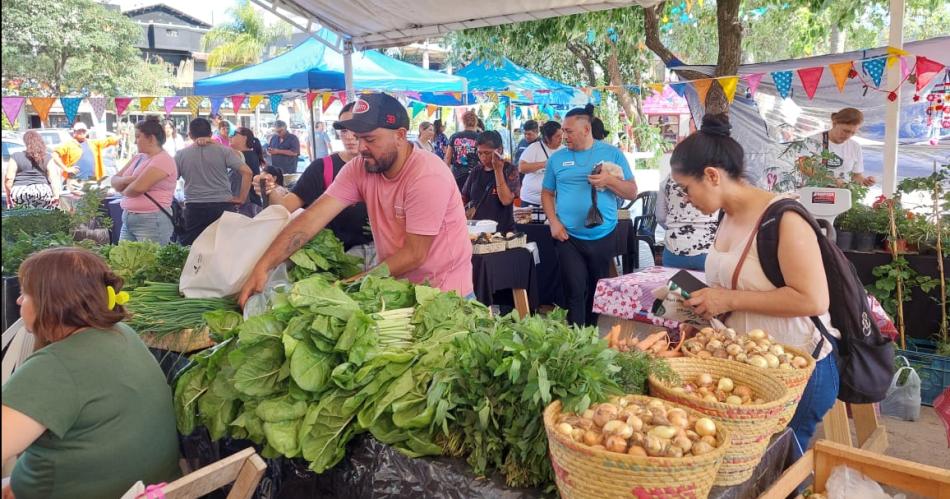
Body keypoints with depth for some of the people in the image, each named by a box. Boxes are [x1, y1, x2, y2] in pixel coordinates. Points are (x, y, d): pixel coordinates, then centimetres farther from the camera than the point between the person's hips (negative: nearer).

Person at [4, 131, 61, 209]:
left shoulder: (16, 157, 4)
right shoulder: (47, 157, 6)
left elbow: (9, 179, 1)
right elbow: (54, 178, -2)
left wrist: (9, 196, 9)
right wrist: (56, 195, -3)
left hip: (20, 194, -1)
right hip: (43, 193, 1)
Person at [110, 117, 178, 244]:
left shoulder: (163, 160, -11)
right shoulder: (137, 158, 16)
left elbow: (138, 188, -19)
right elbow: (114, 181, 13)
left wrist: (124, 190, 2)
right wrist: (127, 180, -9)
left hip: (152, 221, -8)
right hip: (127, 219, 8)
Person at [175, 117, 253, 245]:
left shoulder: (181, 155, 4)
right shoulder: (224, 151, 0)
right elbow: (247, 172, -6)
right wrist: (241, 198, -1)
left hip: (194, 209, 1)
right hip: (223, 206, -1)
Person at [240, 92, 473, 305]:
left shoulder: (427, 176, -24)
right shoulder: (359, 168, -6)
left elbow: (414, 254, -22)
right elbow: (313, 218, -12)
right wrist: (262, 267, -20)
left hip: (443, 293, -4)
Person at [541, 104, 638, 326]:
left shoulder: (612, 153, 1)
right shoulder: (557, 157, 5)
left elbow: (632, 192, 2)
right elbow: (547, 193, 11)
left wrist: (609, 180, -16)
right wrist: (553, 222, -4)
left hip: (603, 238, 1)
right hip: (568, 238, 0)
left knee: (598, 293, 12)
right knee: (576, 293, -5)